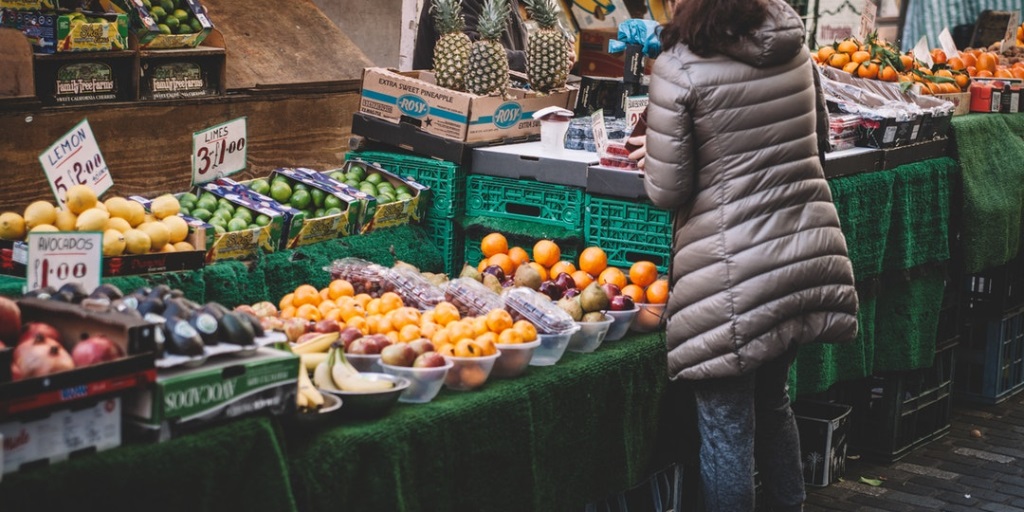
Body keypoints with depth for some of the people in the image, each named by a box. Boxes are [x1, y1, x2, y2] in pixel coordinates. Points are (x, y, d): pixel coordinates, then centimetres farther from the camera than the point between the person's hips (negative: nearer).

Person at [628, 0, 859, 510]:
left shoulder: (679, 69, -13)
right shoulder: (794, 51, 4)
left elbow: (668, 191, -10)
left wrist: (653, 157, 11)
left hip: (735, 272, -6)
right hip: (808, 253, 7)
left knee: (726, 425, 6)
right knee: (773, 400, 24)